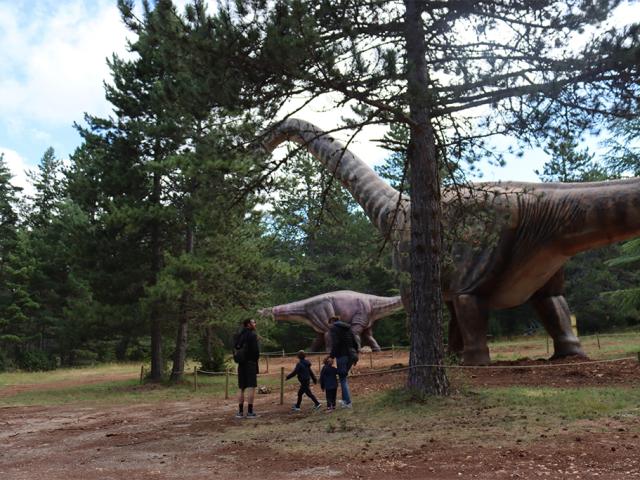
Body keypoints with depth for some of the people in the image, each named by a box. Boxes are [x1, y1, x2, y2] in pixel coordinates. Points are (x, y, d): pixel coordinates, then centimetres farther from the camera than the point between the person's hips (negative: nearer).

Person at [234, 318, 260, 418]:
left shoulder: (238, 336, 13)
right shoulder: (252, 335, -9)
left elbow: (235, 349, 11)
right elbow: (256, 350, -14)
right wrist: (255, 360, 2)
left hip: (241, 364, 7)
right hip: (251, 363, -7)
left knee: (241, 388, 9)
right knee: (251, 387, -6)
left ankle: (240, 411, 10)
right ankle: (250, 411, -9)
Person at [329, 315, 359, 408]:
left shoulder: (334, 328, -3)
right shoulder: (348, 328, 17)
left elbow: (335, 344, -16)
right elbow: (355, 343, 15)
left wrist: (331, 356, -11)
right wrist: (355, 355, 19)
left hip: (342, 356, -7)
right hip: (351, 356, 7)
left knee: (343, 379, 0)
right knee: (344, 377, 19)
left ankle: (348, 402, -1)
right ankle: (345, 400, 18)